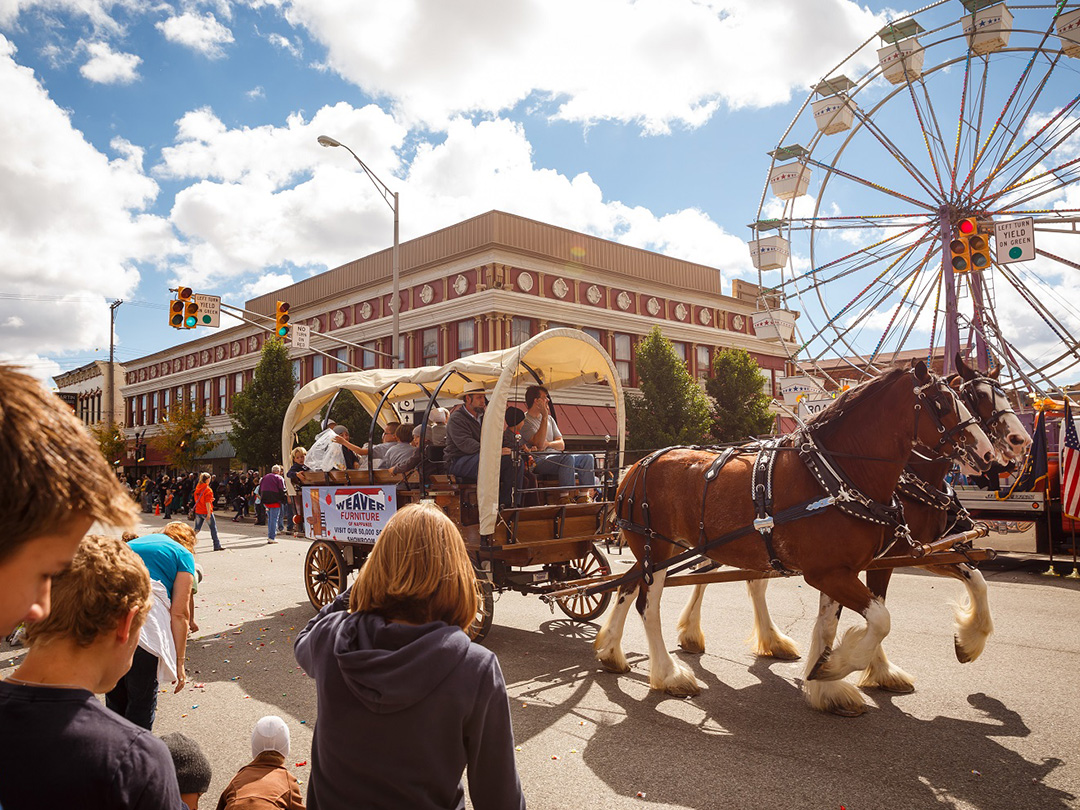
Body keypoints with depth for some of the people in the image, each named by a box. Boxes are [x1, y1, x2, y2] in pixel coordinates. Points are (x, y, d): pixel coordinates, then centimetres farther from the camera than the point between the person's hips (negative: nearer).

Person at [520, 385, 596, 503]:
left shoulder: (549, 418, 21)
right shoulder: (524, 421, -3)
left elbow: (561, 444, 16)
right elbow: (539, 443, -19)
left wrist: (548, 444, -8)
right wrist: (544, 417, -18)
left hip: (556, 456, 8)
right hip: (539, 461, -8)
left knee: (587, 457, -11)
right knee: (568, 458, -34)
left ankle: (583, 495, -15)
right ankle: (564, 496, -33)